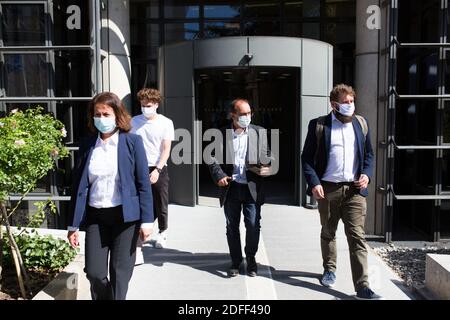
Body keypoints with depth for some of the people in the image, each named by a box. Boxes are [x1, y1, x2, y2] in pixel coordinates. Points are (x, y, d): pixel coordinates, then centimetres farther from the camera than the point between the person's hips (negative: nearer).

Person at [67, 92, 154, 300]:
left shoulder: (132, 142, -2)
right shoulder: (87, 145, 6)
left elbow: (143, 183, -4)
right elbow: (79, 186, 7)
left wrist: (146, 220, -10)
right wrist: (73, 225, 5)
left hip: (125, 216, -3)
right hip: (95, 217, 3)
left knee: (120, 273, 1)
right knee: (94, 272, 3)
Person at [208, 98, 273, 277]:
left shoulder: (260, 132, 5)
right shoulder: (222, 134, 3)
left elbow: (267, 156, 10)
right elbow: (213, 158, 5)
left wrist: (267, 168, -11)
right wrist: (219, 175, -11)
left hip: (252, 187, 0)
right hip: (230, 187, 0)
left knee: (253, 225, 2)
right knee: (232, 227, 10)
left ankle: (251, 259, 26)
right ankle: (235, 262, 25)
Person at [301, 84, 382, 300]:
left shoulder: (361, 123, 9)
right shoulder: (319, 125, -1)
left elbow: (369, 153, 16)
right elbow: (307, 157, -1)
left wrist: (367, 174, -2)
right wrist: (314, 183, -12)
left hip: (354, 189, 1)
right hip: (328, 189, -1)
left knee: (357, 237, -4)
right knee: (328, 233, 16)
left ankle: (362, 286, -3)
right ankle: (329, 270, 37)